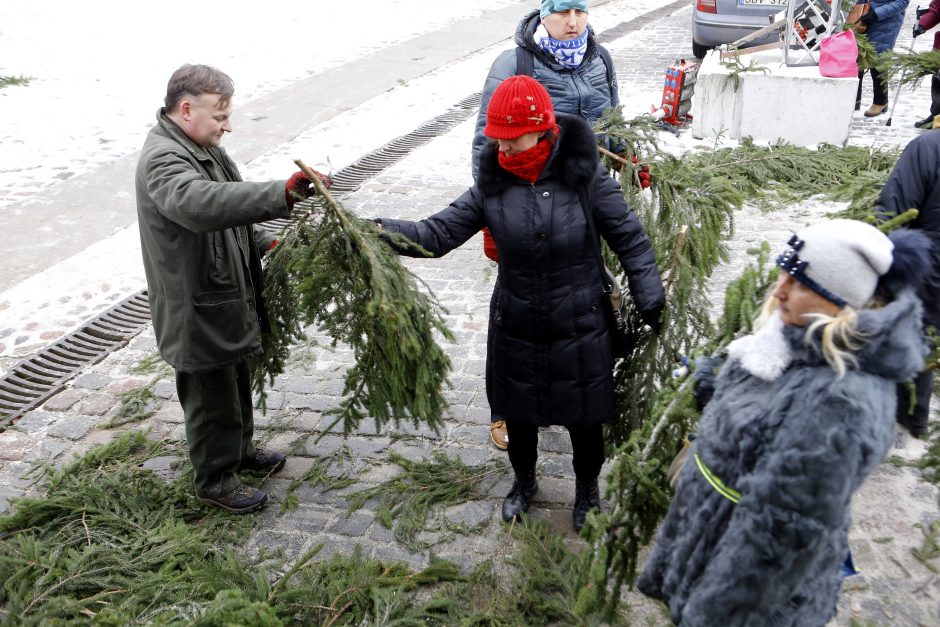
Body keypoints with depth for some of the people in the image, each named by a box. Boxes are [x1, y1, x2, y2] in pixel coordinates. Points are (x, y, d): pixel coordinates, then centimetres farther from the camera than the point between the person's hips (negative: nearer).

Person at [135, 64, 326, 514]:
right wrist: (280, 194, -54)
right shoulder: (163, 160, -25)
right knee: (211, 397, 7)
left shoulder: (202, 148, 8)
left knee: (236, 383, 25)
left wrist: (263, 243, 6)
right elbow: (199, 203, -47)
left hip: (227, 296, 10)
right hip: (197, 308, -10)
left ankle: (240, 450, 46)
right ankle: (215, 480, 26)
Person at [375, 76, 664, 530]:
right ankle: (524, 482, 50)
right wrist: (379, 230, -22)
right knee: (518, 412, 21)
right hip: (515, 330, 3)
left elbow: (632, 242, -8)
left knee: (584, 419, 14)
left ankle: (587, 491, 43)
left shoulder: (586, 179, -14)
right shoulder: (493, 185, -7)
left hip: (579, 332, -2)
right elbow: (438, 233, -9)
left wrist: (653, 306, -12)